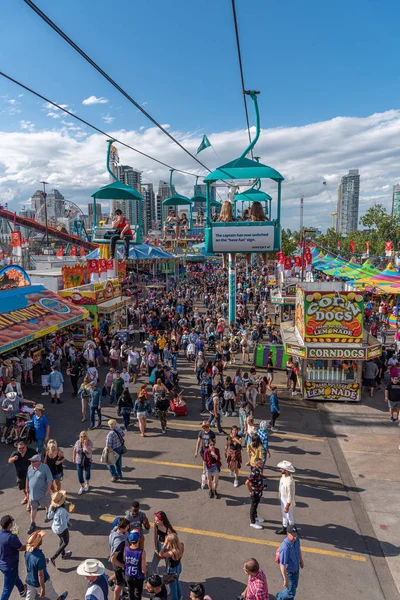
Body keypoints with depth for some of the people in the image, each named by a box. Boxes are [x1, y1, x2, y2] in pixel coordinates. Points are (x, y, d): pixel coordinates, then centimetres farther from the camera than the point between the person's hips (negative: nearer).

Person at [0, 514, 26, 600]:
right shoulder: (11, 537, -34)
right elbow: (21, 548, -21)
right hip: (10, 566, -8)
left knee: (15, 577, 32)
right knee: (8, 588, 12)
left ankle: (22, 590, 56)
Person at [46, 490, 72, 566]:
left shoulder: (52, 507, -17)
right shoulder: (62, 511, -37)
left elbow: (49, 517, -2)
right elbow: (63, 523, -28)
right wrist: (68, 516, -15)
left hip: (54, 528, 7)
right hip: (62, 529, -6)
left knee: (61, 540, 31)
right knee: (65, 542, 21)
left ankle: (63, 554, 53)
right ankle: (53, 558, 21)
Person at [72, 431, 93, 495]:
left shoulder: (90, 442, -20)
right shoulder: (78, 442, -13)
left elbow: (90, 452, -30)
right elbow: (74, 450, 3)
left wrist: (85, 445, -38)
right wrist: (73, 459, 6)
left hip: (87, 462, -1)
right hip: (79, 462, 1)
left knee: (87, 472, 20)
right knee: (80, 475, 3)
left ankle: (87, 484, 46)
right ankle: (82, 487, 27)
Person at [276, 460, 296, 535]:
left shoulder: (289, 482, -40)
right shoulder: (284, 475, -12)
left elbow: (290, 497, -30)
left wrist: (287, 507, -21)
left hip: (288, 502, -8)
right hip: (283, 499, 8)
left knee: (289, 516, 16)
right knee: (284, 514, 27)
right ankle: (284, 528, 47)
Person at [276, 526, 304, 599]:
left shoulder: (296, 540, -16)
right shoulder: (285, 547, -40)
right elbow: (282, 565, -32)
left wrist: (301, 560, 20)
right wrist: (285, 579, -26)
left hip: (296, 569, 7)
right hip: (288, 572, -7)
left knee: (294, 586, 26)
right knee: (291, 592, 12)